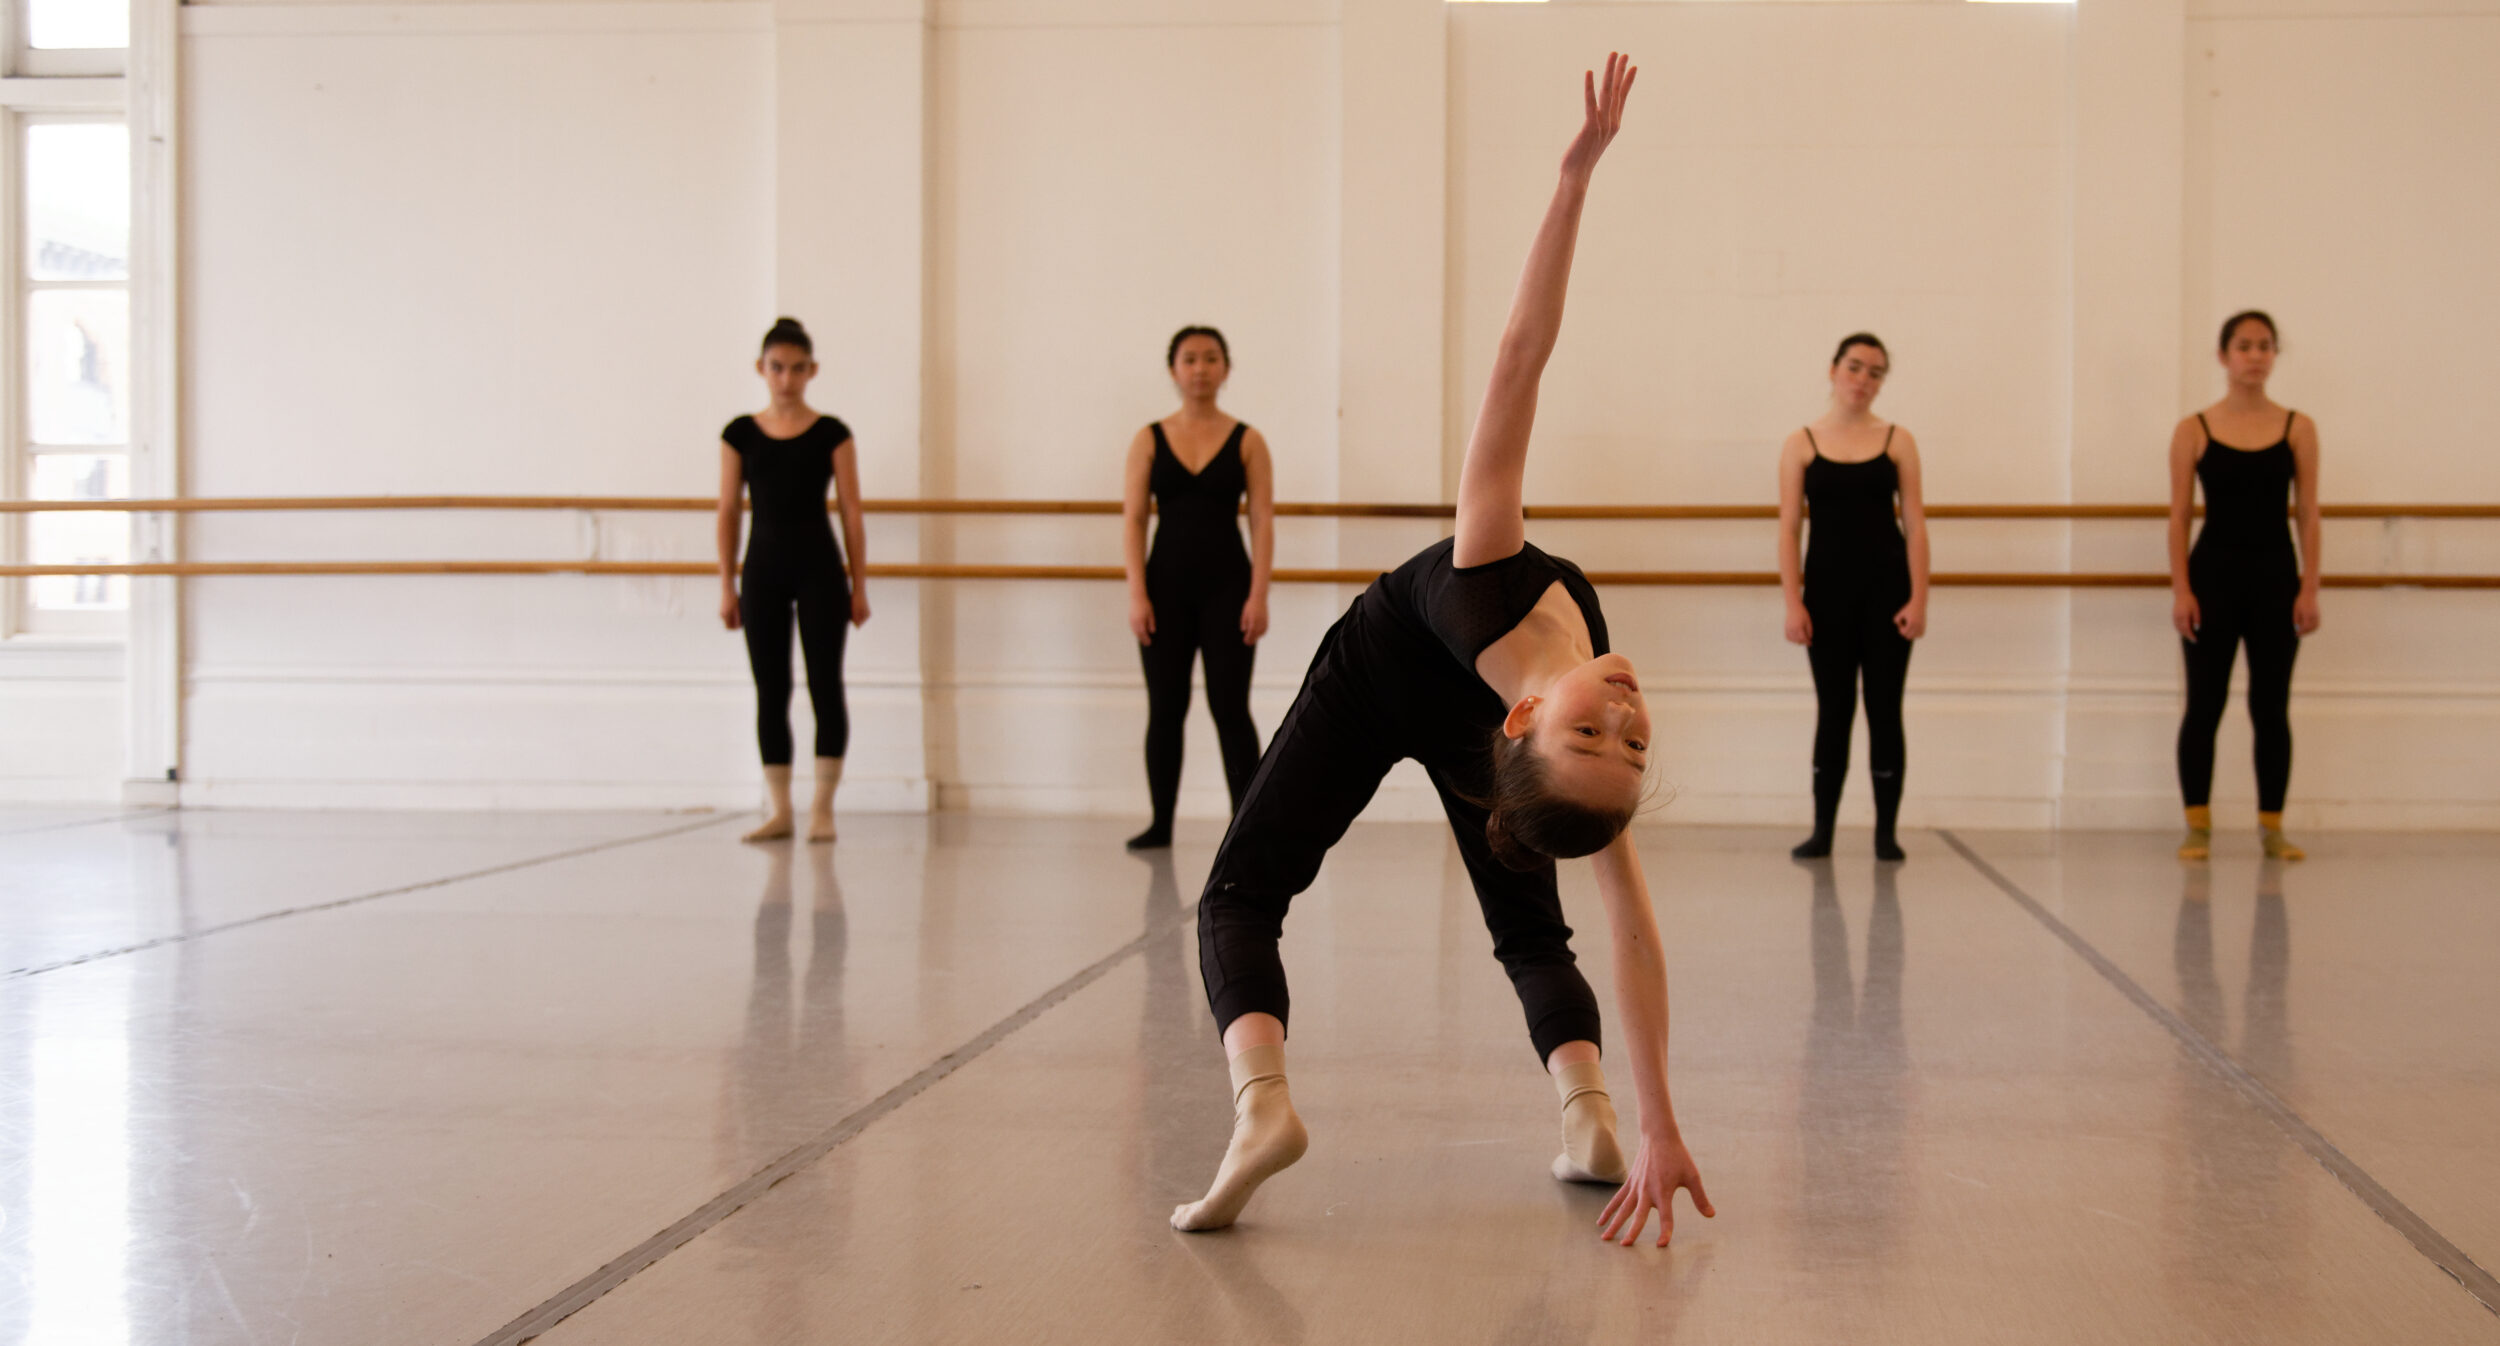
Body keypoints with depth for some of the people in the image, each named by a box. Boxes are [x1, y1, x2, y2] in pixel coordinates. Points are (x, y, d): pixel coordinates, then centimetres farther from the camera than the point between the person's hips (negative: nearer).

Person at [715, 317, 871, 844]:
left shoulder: (832, 433, -1)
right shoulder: (740, 433, 3)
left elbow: (851, 514, 0)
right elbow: (728, 512, 5)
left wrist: (859, 585, -2)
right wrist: (727, 586, 2)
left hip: (818, 567, -2)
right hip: (762, 568, 2)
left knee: (825, 684, -3)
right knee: (770, 691, 5)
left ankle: (822, 807, 5)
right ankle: (779, 810, 11)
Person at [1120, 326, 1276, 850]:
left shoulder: (1247, 441, 2)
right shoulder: (1149, 440, 5)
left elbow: (1263, 522, -2)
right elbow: (1133, 519, 1)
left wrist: (1259, 595, -11)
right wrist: (1137, 594, -8)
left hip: (1226, 585, -1)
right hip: (1167, 585, 1)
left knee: (1230, 709, -3)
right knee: (1165, 709, 6)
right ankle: (1161, 823, 15)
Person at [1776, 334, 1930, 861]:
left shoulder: (1897, 441, 3)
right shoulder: (1802, 443, 3)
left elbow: (1915, 525, 1)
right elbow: (1788, 528, 0)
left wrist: (1918, 598, -7)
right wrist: (1793, 602, -7)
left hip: (1886, 587, 0)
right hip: (1828, 587, 0)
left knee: (1884, 709, 2)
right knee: (1833, 709, 5)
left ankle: (1886, 830, 11)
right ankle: (1822, 829, 12)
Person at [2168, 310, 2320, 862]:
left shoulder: (2298, 428, 4)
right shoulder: (2194, 430, 1)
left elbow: (2308, 515, 2)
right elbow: (2179, 516, -1)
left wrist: (2309, 588, -4)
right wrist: (2180, 590, -8)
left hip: (2275, 575, 1)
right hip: (2214, 573, -1)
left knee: (2271, 706, 5)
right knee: (2204, 703, 1)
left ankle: (2272, 826, 14)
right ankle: (2198, 825, 9)